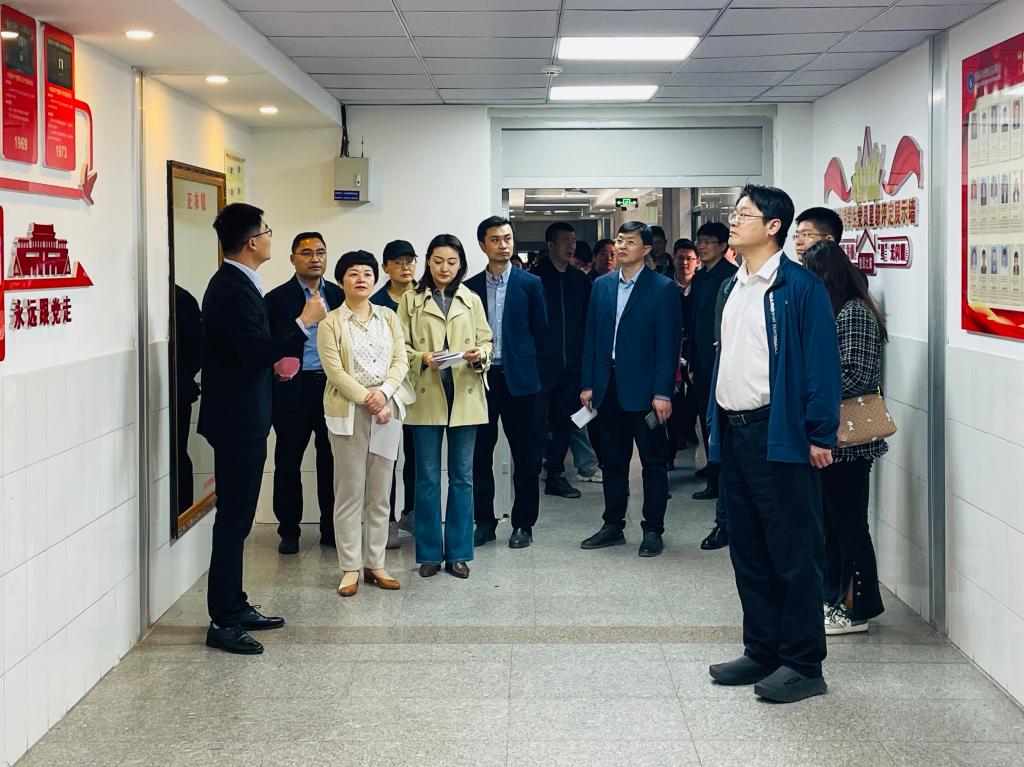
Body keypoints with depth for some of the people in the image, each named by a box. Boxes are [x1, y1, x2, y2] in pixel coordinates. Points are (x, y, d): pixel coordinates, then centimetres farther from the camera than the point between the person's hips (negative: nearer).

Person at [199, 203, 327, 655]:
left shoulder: (231, 283, 12)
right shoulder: (235, 289, -20)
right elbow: (257, 352, -27)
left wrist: (273, 361, 21)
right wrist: (305, 322, -21)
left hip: (239, 417, 11)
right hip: (238, 419, -11)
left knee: (236, 516, 15)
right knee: (233, 519, -5)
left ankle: (234, 607, 24)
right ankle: (223, 622, 2)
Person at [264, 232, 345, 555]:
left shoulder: (339, 296, 9)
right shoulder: (278, 298, 1)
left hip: (333, 386, 2)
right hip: (293, 390, -2)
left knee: (331, 461, 7)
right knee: (288, 462, 5)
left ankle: (331, 528, 18)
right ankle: (289, 530, 16)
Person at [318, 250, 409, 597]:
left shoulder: (389, 317, 10)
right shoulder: (331, 323, -1)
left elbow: (401, 361, 4)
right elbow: (335, 371, -9)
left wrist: (383, 393, -13)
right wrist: (367, 400, -15)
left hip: (387, 410, 4)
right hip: (348, 412, -3)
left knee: (380, 493, 7)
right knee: (350, 492, -1)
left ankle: (375, 564, 14)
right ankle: (350, 569, 5)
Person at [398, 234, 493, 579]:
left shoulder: (472, 301, 12)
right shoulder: (411, 300, 5)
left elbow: (487, 341, 9)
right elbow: (401, 347, 1)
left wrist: (480, 354, -12)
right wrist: (422, 358, -17)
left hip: (465, 396, 2)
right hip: (426, 397, -2)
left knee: (462, 476, 5)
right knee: (427, 477, 2)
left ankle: (458, 552, 13)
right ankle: (430, 553, 11)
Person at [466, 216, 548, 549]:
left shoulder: (530, 284, 2)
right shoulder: (470, 287, 7)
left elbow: (540, 331, 5)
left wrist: (526, 366, 5)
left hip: (518, 379, -2)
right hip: (480, 378, 2)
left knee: (525, 456, 2)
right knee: (480, 454, 5)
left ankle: (523, 524, 11)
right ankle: (484, 522, 16)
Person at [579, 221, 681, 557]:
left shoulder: (663, 288, -6)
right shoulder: (602, 285, 9)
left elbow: (668, 343, -9)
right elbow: (591, 336, 11)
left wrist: (662, 393, -14)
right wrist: (588, 384, 6)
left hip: (644, 388, -5)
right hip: (609, 387, 5)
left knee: (653, 461, 4)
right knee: (613, 460, 13)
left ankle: (653, 530, 13)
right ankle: (613, 526, 22)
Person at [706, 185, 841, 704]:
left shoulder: (800, 287, -10)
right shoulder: (732, 289, 15)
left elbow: (821, 363, -13)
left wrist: (820, 434, -16)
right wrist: (717, 423, 15)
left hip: (778, 434, -8)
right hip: (733, 431, 8)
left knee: (793, 552, 0)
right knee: (748, 551, 14)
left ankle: (803, 664, 9)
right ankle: (762, 651, 25)